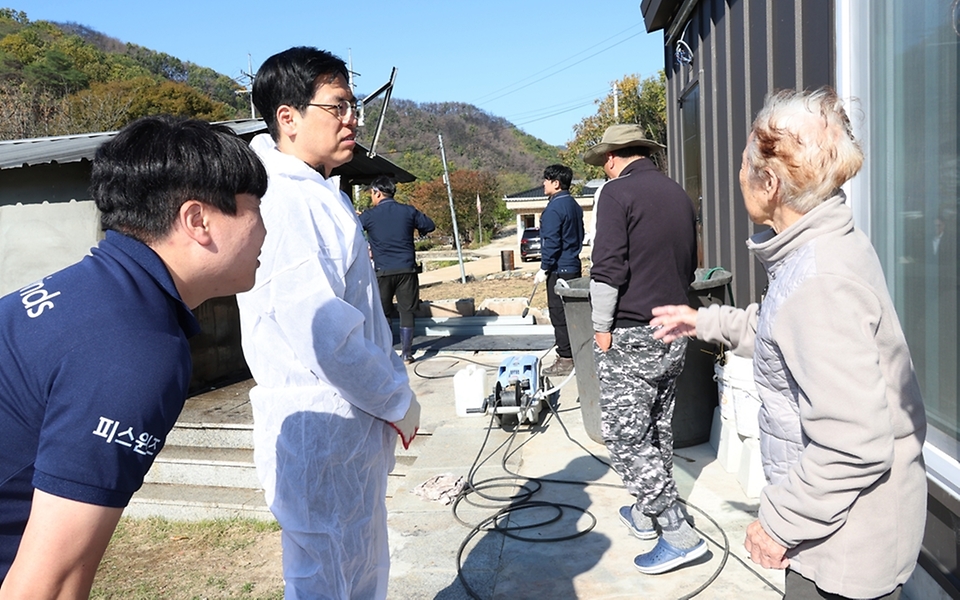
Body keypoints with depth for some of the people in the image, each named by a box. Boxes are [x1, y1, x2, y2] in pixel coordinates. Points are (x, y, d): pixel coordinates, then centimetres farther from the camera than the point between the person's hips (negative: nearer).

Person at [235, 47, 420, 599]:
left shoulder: (320, 196, 13)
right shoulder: (286, 201, -20)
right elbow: (323, 331, -27)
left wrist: (393, 383, 14)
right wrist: (399, 402, -14)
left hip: (354, 425, 10)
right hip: (321, 433, -10)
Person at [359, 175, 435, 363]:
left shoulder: (369, 215, -3)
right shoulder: (408, 211, 2)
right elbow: (430, 226, 11)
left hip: (383, 271, -1)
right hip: (407, 269, 1)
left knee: (382, 313, 9)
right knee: (407, 311, 8)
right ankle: (406, 353, 9)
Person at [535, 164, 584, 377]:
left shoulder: (554, 208, -16)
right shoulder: (574, 205, 14)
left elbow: (551, 242, -20)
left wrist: (544, 269, -14)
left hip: (559, 269, -9)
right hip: (574, 266, 9)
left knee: (559, 315, -4)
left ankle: (565, 360, 0)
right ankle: (577, 355, 22)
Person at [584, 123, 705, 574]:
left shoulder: (618, 192, -10)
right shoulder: (679, 195, 13)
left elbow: (608, 267, -18)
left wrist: (602, 327, -10)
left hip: (631, 334, -8)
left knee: (625, 436, -2)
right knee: (657, 429, 18)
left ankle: (678, 533, -1)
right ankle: (645, 514, 31)